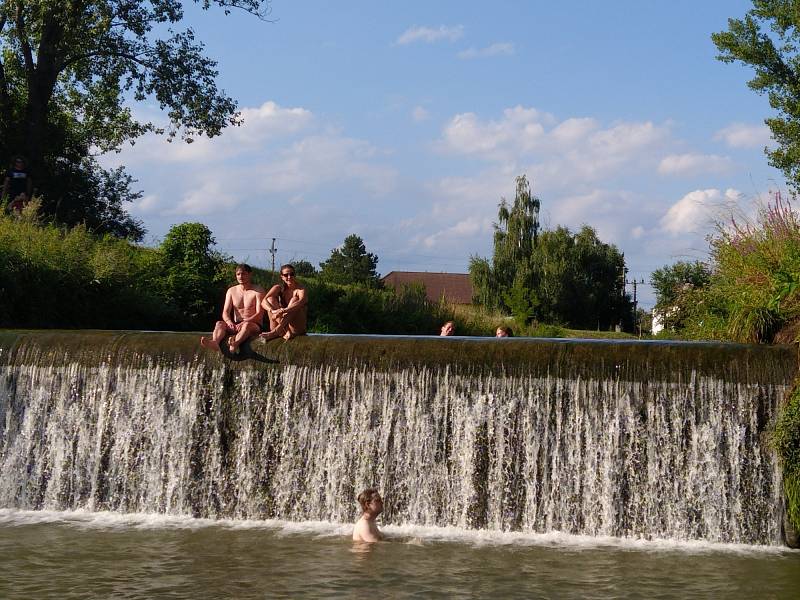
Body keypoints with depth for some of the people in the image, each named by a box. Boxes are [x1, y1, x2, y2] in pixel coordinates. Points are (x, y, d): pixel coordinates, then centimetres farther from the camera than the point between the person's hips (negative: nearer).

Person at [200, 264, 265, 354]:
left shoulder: (258, 291, 0)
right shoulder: (231, 291, 14)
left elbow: (259, 314, -10)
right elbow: (225, 312, 5)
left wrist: (244, 322, -28)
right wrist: (229, 322, -20)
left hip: (254, 326, -4)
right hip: (235, 326, 4)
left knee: (247, 325, -38)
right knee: (219, 323, -25)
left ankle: (234, 344, -70)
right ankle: (215, 342, -59)